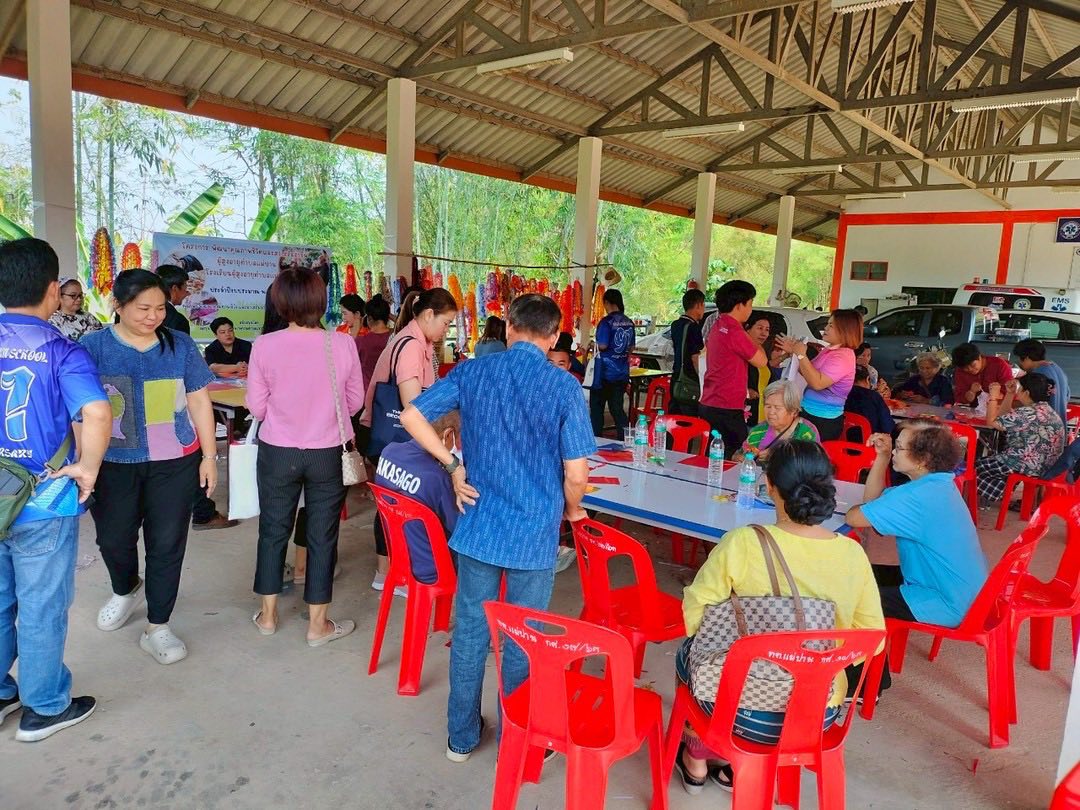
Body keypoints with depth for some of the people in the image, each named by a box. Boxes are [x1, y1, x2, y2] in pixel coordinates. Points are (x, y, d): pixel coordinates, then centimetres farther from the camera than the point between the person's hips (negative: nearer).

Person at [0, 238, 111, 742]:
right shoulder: (62, 352, -14)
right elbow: (97, 412, -31)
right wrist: (88, 467, -17)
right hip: (42, 503, -5)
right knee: (41, 607, 10)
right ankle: (44, 708, 25)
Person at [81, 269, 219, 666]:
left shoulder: (180, 345, 0)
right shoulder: (93, 347, -3)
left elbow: (199, 401, 3)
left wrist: (209, 456, 2)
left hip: (175, 464, 0)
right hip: (113, 465, 0)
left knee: (167, 544, 3)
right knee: (113, 540, 14)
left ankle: (157, 628, 19)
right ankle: (126, 590, 47)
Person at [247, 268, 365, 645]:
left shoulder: (264, 345, -11)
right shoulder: (343, 344, -11)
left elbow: (257, 407, -5)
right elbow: (355, 401, -1)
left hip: (277, 453, 1)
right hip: (327, 454, 0)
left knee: (273, 530, 18)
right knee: (322, 535, 11)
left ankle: (268, 615, 32)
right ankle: (318, 624, 22)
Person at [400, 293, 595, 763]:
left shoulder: (471, 373, -2)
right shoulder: (564, 387, -12)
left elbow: (412, 417, -3)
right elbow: (576, 474, -15)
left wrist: (452, 465, 2)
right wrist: (573, 509, 6)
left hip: (479, 525, 3)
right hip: (536, 533, -2)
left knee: (470, 630, 16)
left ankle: (461, 737, 33)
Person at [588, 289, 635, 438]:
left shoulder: (606, 322, -14)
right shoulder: (629, 322, 6)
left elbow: (602, 346, -20)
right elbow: (631, 347, 12)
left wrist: (595, 346, 0)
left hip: (605, 373, -6)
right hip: (622, 373, 6)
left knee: (596, 407, 6)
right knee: (617, 408, 11)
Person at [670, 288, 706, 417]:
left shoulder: (676, 325, 11)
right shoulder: (693, 327, -14)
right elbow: (695, 357, -16)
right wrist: (702, 379, -9)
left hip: (676, 378, 9)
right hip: (689, 382, -9)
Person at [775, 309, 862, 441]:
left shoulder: (843, 356, -18)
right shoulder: (829, 350, 12)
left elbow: (817, 383, -28)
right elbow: (809, 373, 21)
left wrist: (801, 355, -22)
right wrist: (793, 352, 11)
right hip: (812, 414, 9)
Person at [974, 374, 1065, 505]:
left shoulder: (1028, 413, -21)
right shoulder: (1042, 408, 11)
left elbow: (992, 421, -14)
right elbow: (1003, 416, 22)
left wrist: (994, 396, -5)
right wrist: (1010, 393, 13)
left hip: (1030, 465, -10)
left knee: (977, 466, 3)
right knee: (986, 461, 22)